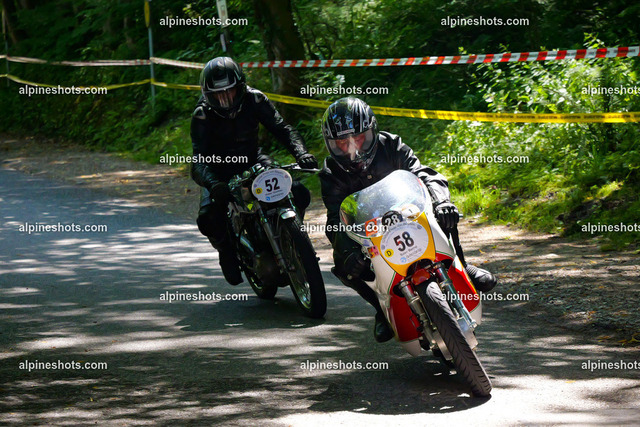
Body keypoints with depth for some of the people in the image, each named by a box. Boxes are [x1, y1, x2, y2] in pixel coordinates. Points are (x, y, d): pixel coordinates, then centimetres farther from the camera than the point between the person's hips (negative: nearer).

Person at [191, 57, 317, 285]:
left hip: (253, 161, 3)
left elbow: (281, 128, -16)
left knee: (299, 193, -14)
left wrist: (301, 153, -37)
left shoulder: (254, 99, -15)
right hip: (219, 170, -2)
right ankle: (227, 250, 7)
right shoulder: (202, 115, -22)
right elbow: (199, 159, -29)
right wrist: (213, 184, -50)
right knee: (208, 219, -27)